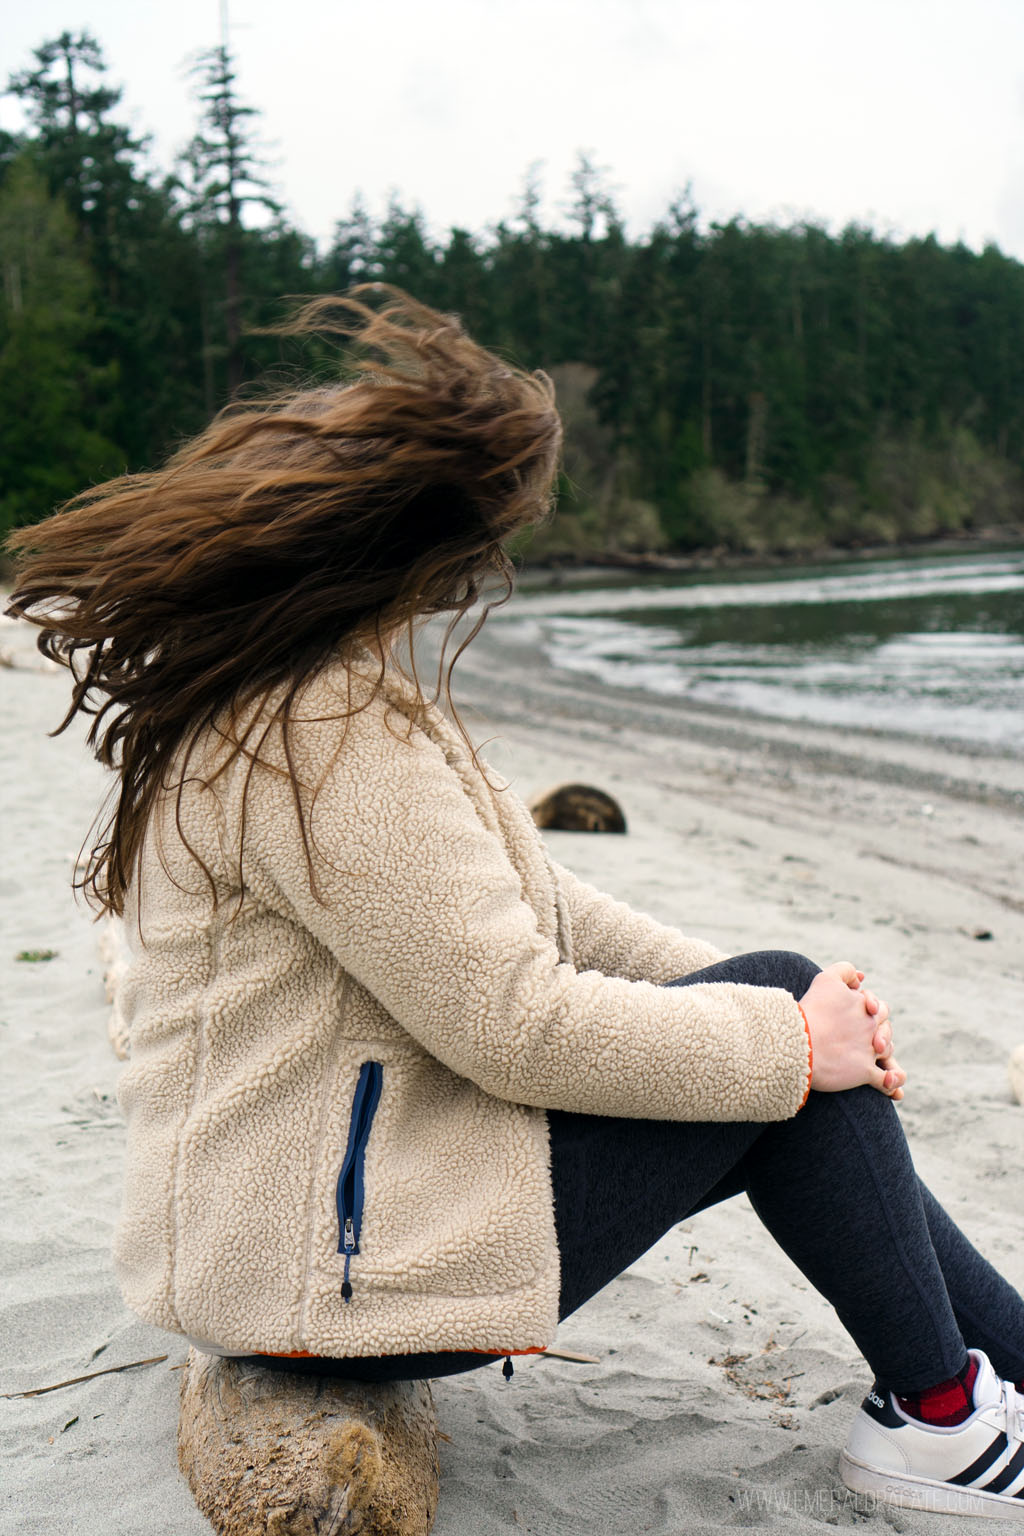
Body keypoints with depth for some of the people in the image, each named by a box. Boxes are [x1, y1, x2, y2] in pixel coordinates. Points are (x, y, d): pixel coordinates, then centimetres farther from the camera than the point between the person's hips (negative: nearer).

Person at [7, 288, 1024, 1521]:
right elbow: (519, 1024, -26)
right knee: (790, 1040, -8)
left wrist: (732, 985, 3)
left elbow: (520, 902, 11)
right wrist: (789, 1034, -13)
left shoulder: (316, 691, 8)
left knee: (785, 1050, 9)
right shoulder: (322, 735, -26)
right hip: (332, 1265, -10)